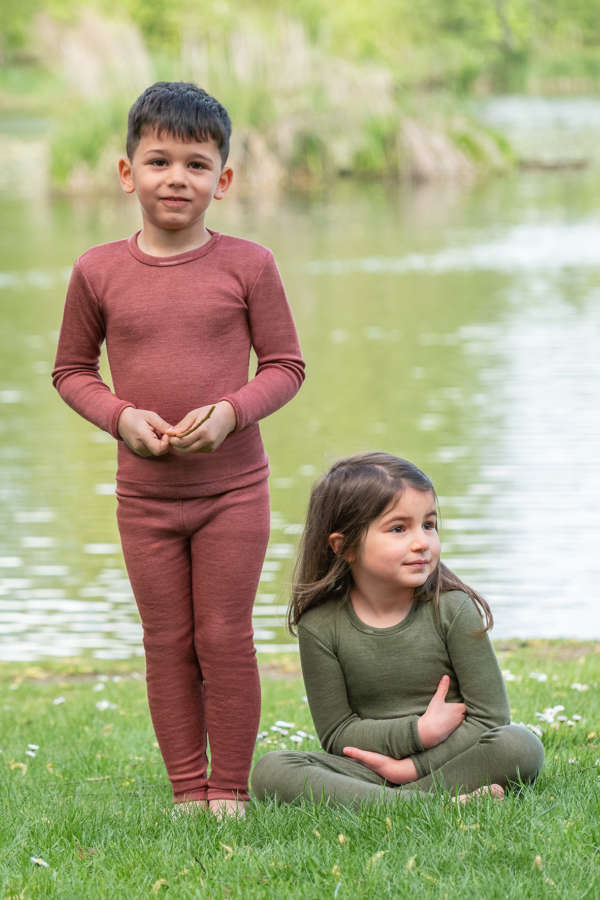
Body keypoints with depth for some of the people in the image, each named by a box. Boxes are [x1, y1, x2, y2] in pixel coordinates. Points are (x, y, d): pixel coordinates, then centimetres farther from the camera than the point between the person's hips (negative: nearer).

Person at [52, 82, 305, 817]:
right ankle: (187, 791, 17)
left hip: (232, 487, -2)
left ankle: (230, 790, 13)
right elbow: (71, 370, 8)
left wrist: (230, 411, -17)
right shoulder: (98, 271, -2)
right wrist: (121, 416, -11)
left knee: (225, 637, 1)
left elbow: (285, 366, 0)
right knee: (167, 642, 8)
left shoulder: (247, 265, -6)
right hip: (145, 493, 2)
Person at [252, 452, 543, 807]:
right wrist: (419, 731, -15)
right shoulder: (321, 626, -3)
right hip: (367, 766, 1)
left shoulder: (453, 610, -4)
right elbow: (336, 734, -1)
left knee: (522, 747, -29)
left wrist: (412, 765, -16)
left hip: (442, 760, -1)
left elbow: (489, 717, -6)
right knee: (270, 770, -26)